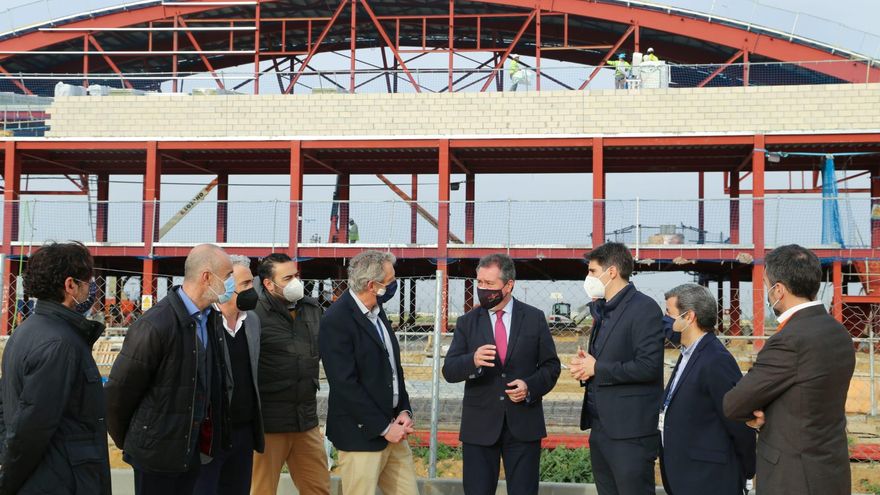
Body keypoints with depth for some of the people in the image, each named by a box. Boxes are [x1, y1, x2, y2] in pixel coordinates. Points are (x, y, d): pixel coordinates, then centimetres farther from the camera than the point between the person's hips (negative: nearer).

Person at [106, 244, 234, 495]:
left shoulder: (209, 318, 5)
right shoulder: (155, 326, -20)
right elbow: (119, 391, -13)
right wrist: (127, 442, 0)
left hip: (194, 449, 7)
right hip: (158, 454, -7)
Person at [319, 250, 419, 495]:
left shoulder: (378, 312, 10)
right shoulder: (336, 320, -15)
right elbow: (346, 385, -18)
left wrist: (404, 411, 3)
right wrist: (383, 428, -15)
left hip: (392, 429, 8)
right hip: (362, 434, -8)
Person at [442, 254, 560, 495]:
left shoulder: (534, 318, 3)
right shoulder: (467, 323, 4)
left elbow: (551, 366, 6)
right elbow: (449, 371, -3)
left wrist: (530, 386, -14)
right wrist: (473, 360, -25)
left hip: (524, 424, 0)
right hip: (479, 427, 1)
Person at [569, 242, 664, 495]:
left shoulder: (644, 308, -12)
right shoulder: (602, 310, 17)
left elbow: (648, 367, -20)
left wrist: (597, 368, -13)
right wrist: (584, 367, 2)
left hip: (630, 433, -9)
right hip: (600, 427, 9)